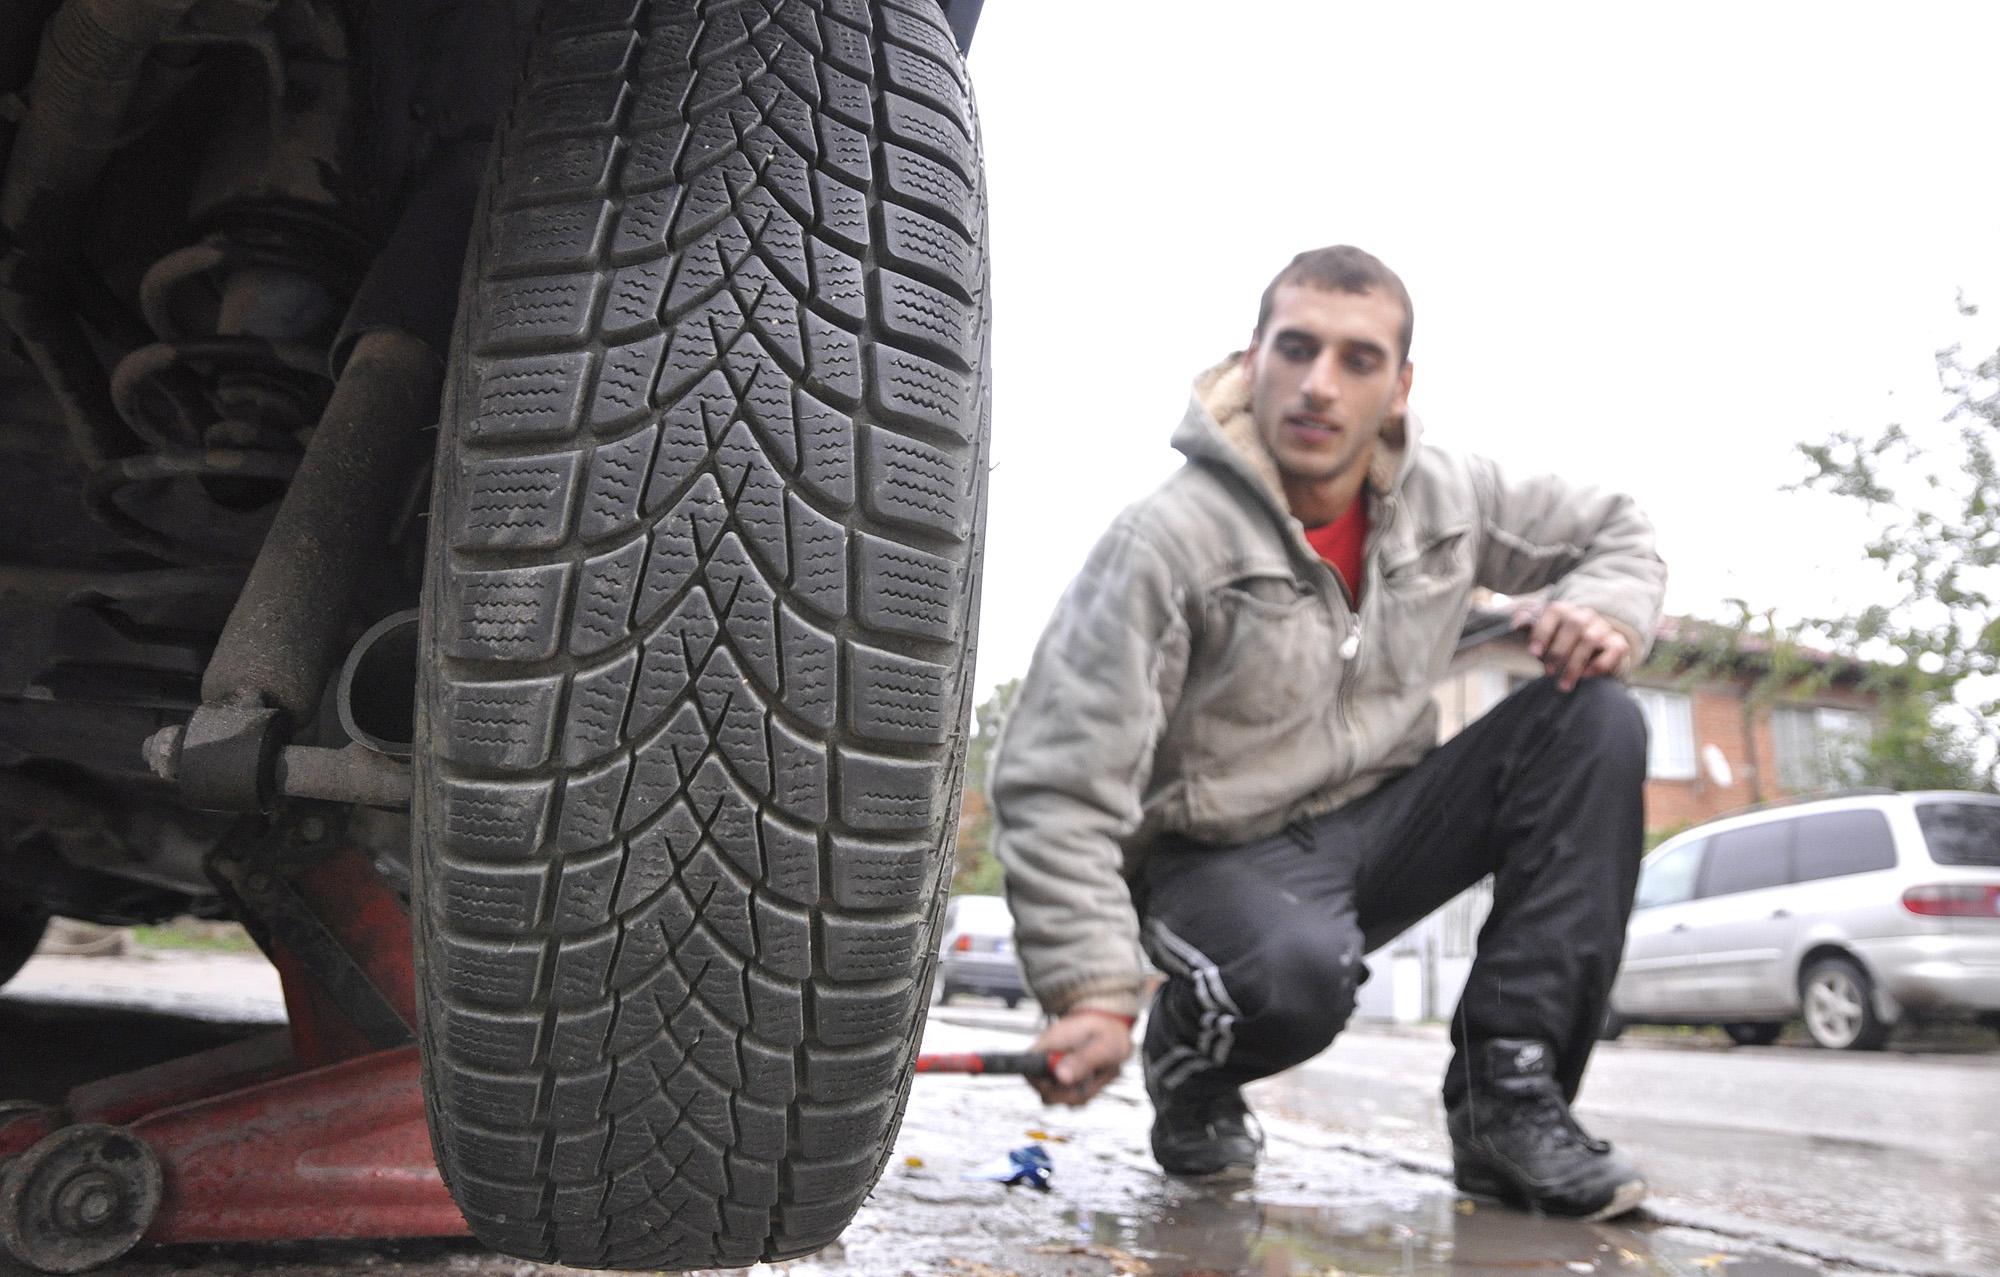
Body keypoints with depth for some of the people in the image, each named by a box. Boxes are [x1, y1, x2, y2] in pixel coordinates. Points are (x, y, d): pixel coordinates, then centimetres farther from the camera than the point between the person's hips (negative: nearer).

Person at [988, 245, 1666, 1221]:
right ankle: (1188, 1066, 3)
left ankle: (1509, 1102, -11)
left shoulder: (1448, 497, -2)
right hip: (1222, 859, -6)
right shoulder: (1167, 541, -20)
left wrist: (1608, 611, -9)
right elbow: (1060, 783, -23)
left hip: (1381, 825, 6)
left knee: (1595, 720, -11)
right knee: (1297, 972, -39)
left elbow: (1616, 533, 16)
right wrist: (1094, 991, -31)